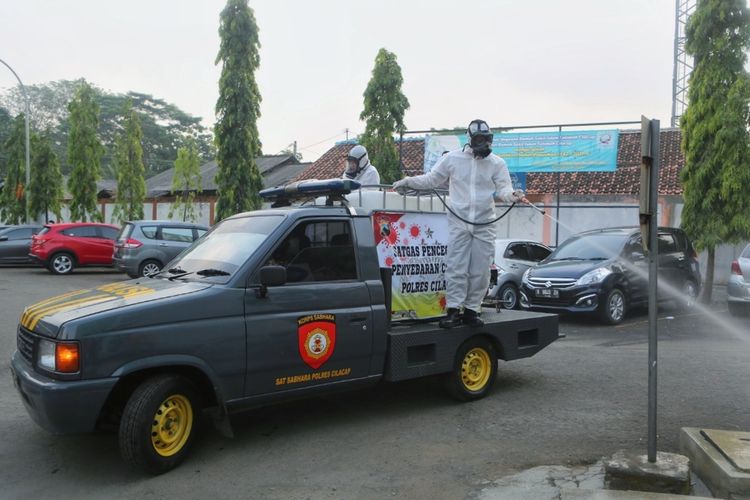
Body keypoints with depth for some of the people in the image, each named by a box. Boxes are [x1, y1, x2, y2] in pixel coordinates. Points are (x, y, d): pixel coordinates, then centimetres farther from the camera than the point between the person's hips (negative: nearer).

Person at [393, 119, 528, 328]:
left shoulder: (497, 163, 6)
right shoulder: (452, 158, 4)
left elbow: (503, 188, 0)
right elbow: (431, 179, 11)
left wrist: (512, 194, -22)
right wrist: (407, 182, 2)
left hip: (484, 225, 1)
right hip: (458, 222, -1)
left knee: (480, 271, 3)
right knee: (456, 268, -7)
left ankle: (471, 309, 14)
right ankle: (453, 310, -2)